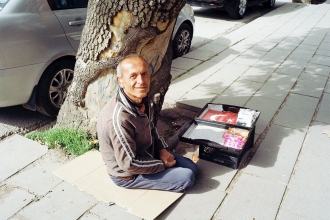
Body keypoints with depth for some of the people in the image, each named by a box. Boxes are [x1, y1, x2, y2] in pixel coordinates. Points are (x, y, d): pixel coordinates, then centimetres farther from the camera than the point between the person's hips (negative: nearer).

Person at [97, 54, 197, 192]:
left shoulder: (141, 99, -10)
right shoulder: (119, 119, -36)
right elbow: (129, 164, -28)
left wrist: (162, 149, -5)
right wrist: (162, 165, -16)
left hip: (145, 153, 8)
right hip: (127, 175, -7)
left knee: (192, 168, 10)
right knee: (187, 178, -10)